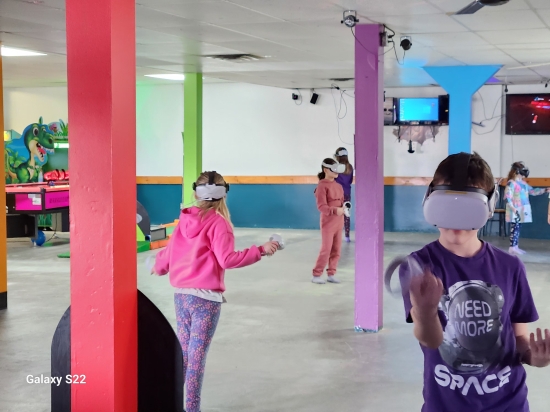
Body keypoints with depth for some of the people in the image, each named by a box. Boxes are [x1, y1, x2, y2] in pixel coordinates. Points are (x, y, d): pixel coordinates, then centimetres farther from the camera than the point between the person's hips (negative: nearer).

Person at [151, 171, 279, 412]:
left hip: (180, 293, 6)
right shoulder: (218, 222, -11)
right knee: (197, 354, 2)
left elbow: (169, 252, 13)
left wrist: (159, 268, 34)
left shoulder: (185, 219, 6)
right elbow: (227, 259, -19)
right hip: (205, 296, -6)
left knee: (183, 351, 17)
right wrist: (261, 251, -15)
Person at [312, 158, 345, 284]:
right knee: (326, 250, -6)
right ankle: (316, 275, 5)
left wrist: (344, 207, -9)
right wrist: (335, 210, -33)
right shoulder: (322, 186, -13)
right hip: (328, 222, -7)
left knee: (336, 250, 9)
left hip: (339, 222, 7)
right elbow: (321, 206, -19)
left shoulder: (338, 186, 10)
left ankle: (331, 274, 18)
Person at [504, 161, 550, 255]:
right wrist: (513, 208, -24)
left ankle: (515, 246, 15)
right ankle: (512, 247, -6)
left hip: (522, 210, 9)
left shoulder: (523, 183, 14)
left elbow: (533, 191, 19)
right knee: (515, 227, -9)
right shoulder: (511, 183, -13)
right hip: (515, 210, -9)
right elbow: (507, 197, -19)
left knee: (518, 228, 10)